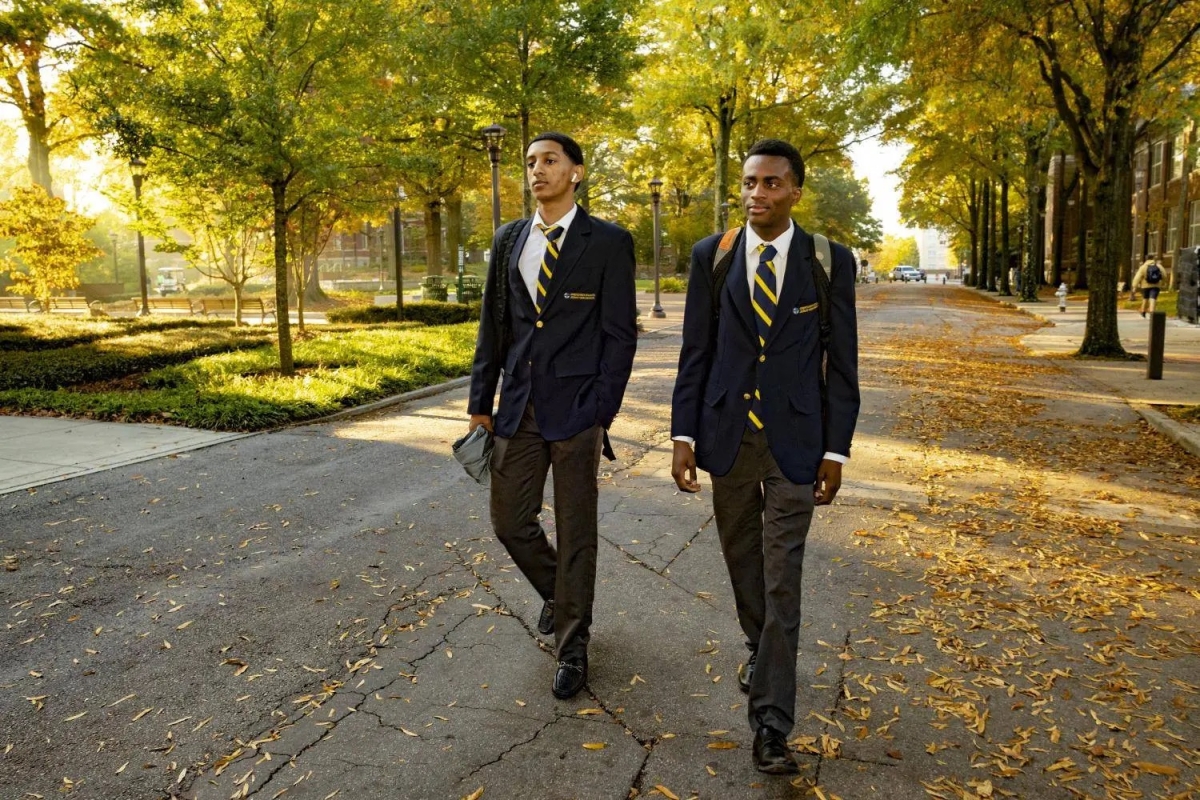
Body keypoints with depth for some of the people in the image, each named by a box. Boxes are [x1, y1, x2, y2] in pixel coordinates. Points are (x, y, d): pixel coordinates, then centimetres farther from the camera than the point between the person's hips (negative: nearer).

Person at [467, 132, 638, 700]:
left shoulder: (608, 242, -4)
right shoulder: (508, 240, 11)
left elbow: (620, 335, -6)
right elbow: (493, 326, 13)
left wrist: (600, 416, -12)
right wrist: (480, 402, 9)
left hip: (576, 408, -4)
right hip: (519, 407, 5)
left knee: (576, 532, 5)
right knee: (510, 522, 10)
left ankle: (571, 647, 22)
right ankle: (557, 592, 39)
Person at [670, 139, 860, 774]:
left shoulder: (830, 262, -3)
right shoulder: (710, 256, 1)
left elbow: (841, 363, 0)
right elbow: (695, 352, 2)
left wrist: (836, 450, -3)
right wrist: (683, 434, -3)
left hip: (794, 442, -2)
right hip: (728, 436, 2)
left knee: (782, 581, -2)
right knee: (742, 564, 18)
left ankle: (770, 724, 7)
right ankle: (761, 652, 46)